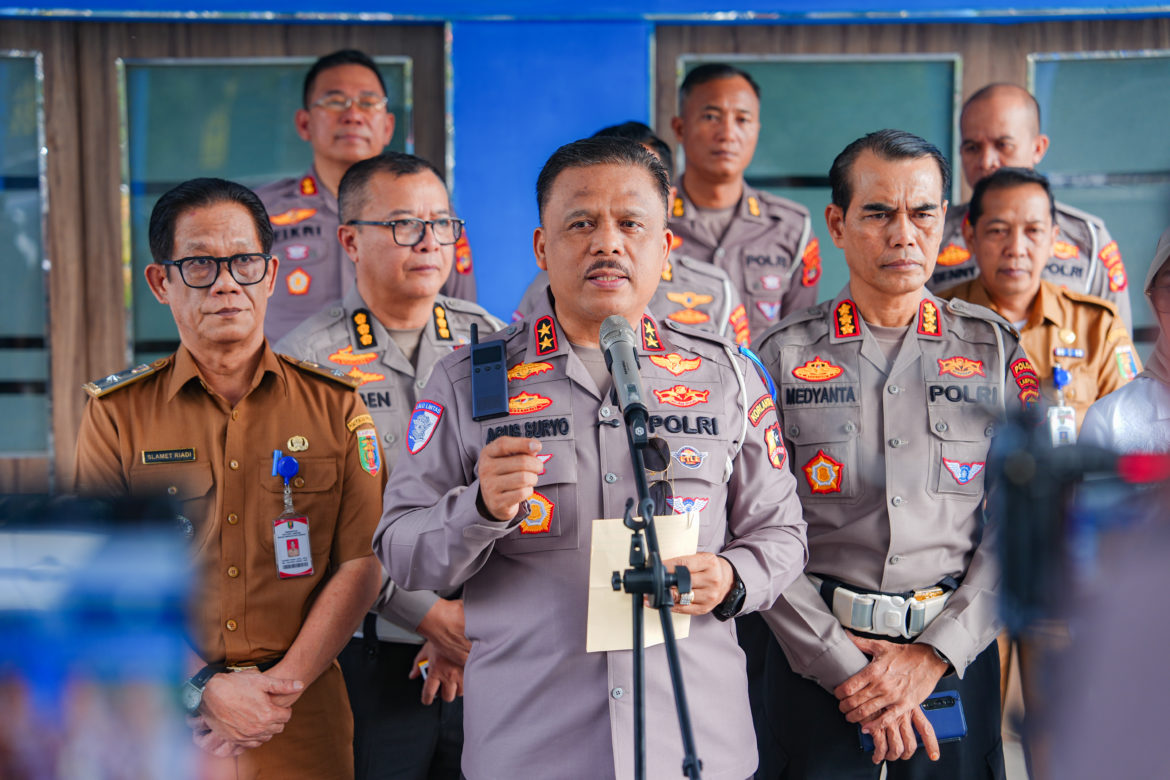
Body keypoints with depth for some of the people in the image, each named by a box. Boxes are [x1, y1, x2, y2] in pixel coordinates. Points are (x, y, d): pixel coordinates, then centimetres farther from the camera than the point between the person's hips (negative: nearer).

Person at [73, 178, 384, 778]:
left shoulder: (335, 406, 3)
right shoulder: (117, 413, 1)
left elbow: (360, 565, -2)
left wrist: (282, 684, -13)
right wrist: (203, 691, -14)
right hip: (157, 718, 0)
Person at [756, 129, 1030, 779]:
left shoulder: (994, 349, 4)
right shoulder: (785, 355, 1)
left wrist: (935, 653, -12)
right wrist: (846, 667, -12)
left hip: (957, 651, 1)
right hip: (817, 650, -1)